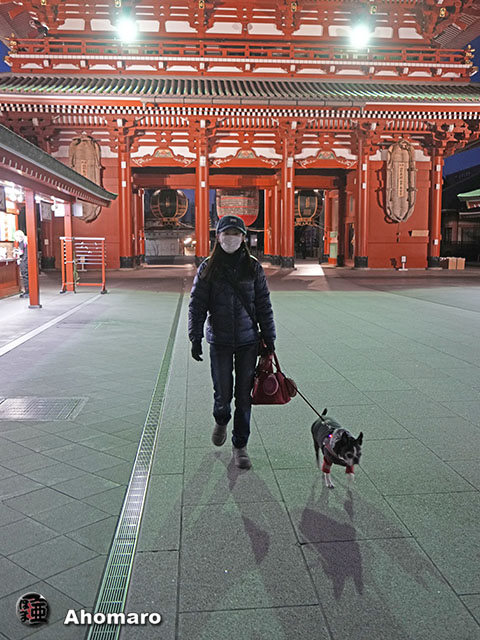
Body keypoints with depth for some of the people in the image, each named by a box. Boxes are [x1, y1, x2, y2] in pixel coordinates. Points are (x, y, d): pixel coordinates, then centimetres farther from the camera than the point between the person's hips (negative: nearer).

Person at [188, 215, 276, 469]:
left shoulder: (253, 267, 2)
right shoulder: (208, 268, 0)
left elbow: (264, 305, 5)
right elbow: (197, 305, 1)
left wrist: (269, 338, 3)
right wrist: (195, 338, -5)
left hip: (248, 340, 1)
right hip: (219, 341, -1)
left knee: (244, 396, 4)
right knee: (223, 393, 3)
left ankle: (240, 446, 20)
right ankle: (221, 422, 38)